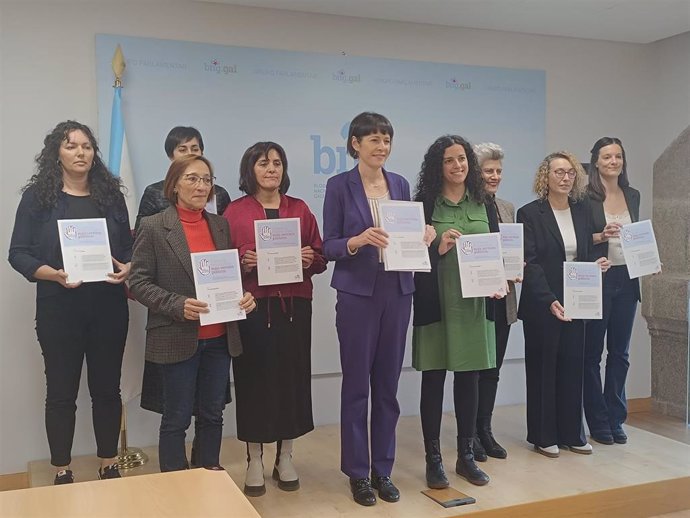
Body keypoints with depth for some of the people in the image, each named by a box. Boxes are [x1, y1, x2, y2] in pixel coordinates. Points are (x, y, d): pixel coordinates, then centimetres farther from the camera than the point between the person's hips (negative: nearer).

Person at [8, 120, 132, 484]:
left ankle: (109, 467, 26)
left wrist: (127, 268, -11)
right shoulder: (37, 196, -1)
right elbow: (19, 253, -4)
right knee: (61, 391, 7)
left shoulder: (111, 194, 8)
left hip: (109, 306, 3)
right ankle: (62, 473, 22)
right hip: (59, 308, -2)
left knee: (107, 388, 11)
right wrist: (55, 274, -21)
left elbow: (129, 245, 10)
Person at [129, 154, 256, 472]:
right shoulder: (153, 227, -6)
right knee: (177, 418, 7)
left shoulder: (221, 225, 8)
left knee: (212, 414, 15)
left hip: (219, 337, 5)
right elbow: (138, 282, -8)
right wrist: (178, 305, -22)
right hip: (177, 339, -4)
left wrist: (244, 295, -6)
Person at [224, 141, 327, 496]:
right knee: (254, 378, 1)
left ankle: (285, 458, 22)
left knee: (292, 377, 6)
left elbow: (320, 257, 11)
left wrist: (311, 259, -10)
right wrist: (243, 263, -18)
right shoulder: (235, 211, 3)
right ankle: (254, 461, 17)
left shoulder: (300, 209, 10)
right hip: (252, 306, -2)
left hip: (294, 305, 3)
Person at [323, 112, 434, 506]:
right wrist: (358, 240, -24)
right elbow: (329, 246, -6)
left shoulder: (400, 184, 10)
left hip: (398, 292, 4)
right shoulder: (340, 185, -3)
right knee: (356, 385, 5)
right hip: (358, 294, -4)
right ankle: (358, 472, 18)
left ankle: (383, 469, 23)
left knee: (388, 385, 11)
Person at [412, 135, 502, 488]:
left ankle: (466, 456, 23)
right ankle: (433, 459, 13)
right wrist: (437, 249, -20)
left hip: (475, 302, 4)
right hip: (436, 303, -3)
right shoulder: (425, 204, -2)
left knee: (469, 378, 10)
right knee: (433, 380, 2)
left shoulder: (484, 204, 10)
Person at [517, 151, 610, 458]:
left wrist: (597, 264, -7)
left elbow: (586, 255, 16)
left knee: (572, 366, 8)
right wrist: (550, 301, -23)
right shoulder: (530, 214, -7)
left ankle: (571, 433, 19)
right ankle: (543, 436, 14)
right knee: (542, 368, 4)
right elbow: (529, 263, -13)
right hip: (541, 304, -4)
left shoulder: (583, 212, 10)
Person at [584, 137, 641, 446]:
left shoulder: (633, 195, 11)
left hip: (626, 281, 5)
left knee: (620, 352, 10)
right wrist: (601, 236, -22)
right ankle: (598, 423, 13)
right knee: (592, 353, 3)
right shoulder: (585, 198, -6)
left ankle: (616, 420, 21)